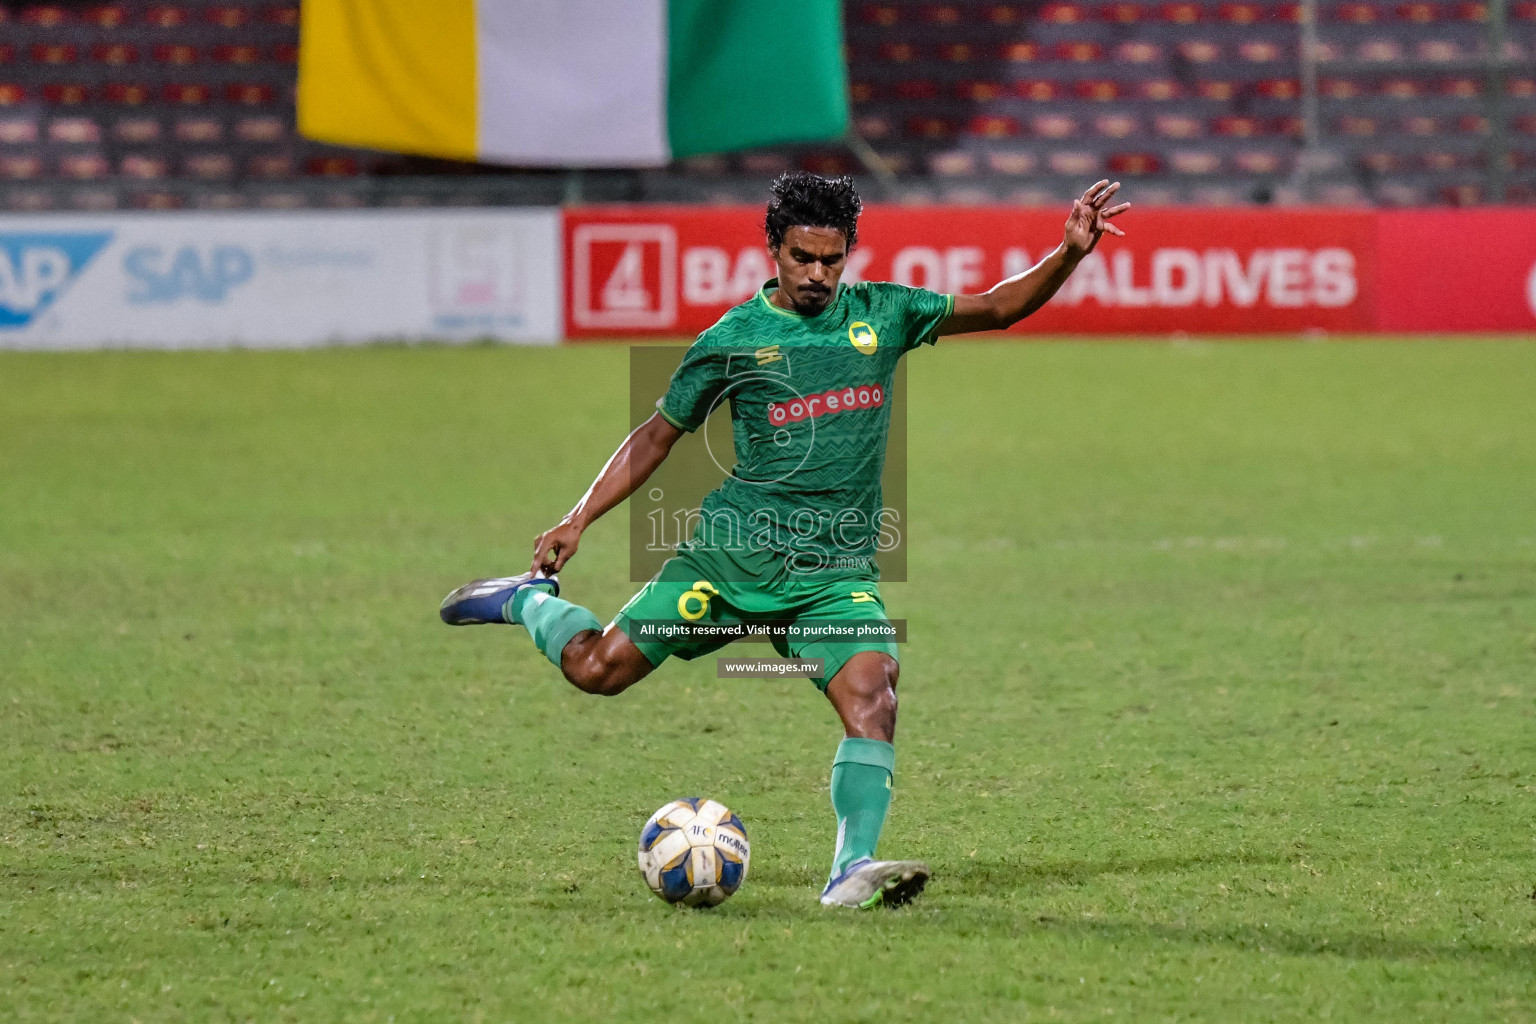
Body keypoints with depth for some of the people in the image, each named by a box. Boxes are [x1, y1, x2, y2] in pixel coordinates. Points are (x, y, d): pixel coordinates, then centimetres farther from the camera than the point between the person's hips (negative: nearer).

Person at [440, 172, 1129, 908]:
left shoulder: (881, 315, 7)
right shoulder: (732, 340, 0)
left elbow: (998, 308, 6)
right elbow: (658, 435, 9)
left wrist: (1070, 253, -11)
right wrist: (577, 522, 2)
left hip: (837, 570, 1)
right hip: (734, 553, -1)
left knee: (872, 694, -23)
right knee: (597, 668, -3)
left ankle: (853, 870, -28)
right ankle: (528, 601, 28)